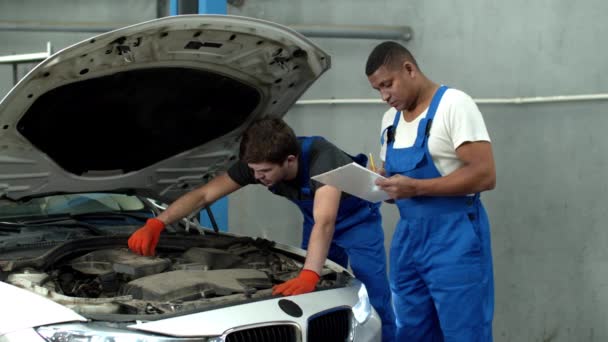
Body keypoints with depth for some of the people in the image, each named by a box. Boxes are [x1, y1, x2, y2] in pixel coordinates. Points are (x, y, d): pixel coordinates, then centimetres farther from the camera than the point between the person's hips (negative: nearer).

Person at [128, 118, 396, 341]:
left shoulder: (321, 159, -43)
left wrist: (308, 276, -68)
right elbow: (203, 195, -20)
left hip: (357, 218, -5)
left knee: (374, 300, -13)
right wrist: (155, 225, -32)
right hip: (317, 220, 6)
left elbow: (324, 223, -54)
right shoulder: (257, 162, -24)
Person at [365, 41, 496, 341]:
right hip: (408, 236, 8)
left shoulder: (454, 105, -11)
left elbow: (484, 175, -19)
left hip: (454, 237, -7)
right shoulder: (390, 119, 13)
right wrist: (379, 185, -1)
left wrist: (415, 187, -23)